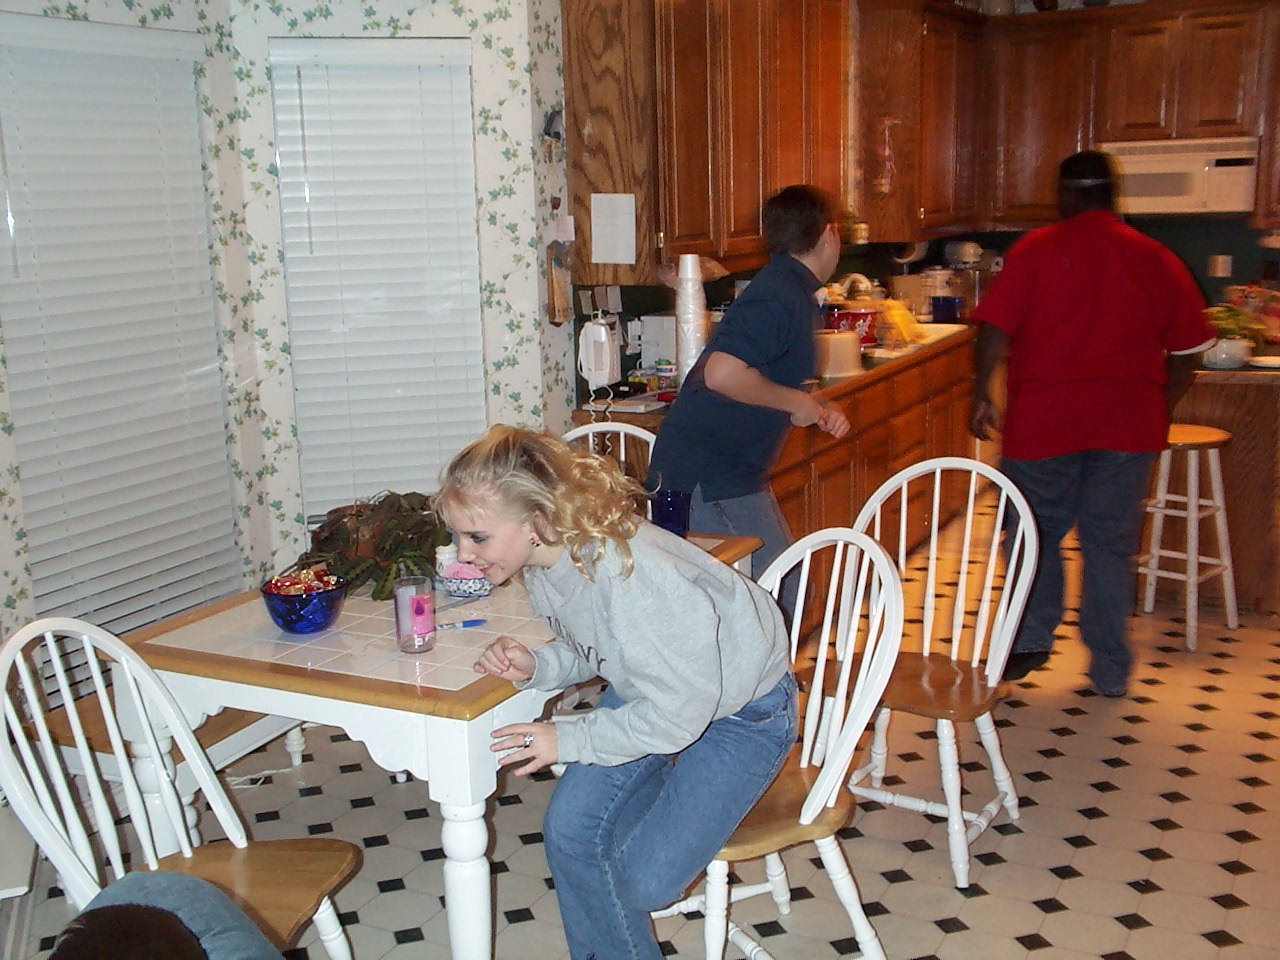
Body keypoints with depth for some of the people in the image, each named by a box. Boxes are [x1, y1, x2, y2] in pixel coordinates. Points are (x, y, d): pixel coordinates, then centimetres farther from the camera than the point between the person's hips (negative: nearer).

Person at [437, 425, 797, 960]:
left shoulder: (638, 578, -39)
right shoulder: (545, 557, -13)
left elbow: (679, 712, -29)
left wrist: (568, 740, -23)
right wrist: (534, 666, -18)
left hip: (741, 709, -7)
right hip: (643, 692, 7)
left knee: (645, 879, -13)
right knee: (569, 831, -5)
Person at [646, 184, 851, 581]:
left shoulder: (790, 289, 15)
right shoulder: (780, 297, -18)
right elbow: (722, 373, -32)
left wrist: (818, 411, 6)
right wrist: (798, 403, -18)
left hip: (734, 472, 10)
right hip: (706, 479, -10)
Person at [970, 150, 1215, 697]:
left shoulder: (1036, 250, -2)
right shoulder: (1156, 259, 7)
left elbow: (995, 328, -9)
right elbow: (1187, 349, 8)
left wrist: (981, 395, -1)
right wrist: (1160, 410, 19)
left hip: (1045, 414, -2)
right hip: (1129, 419, 2)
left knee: (1037, 532, 15)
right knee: (1111, 543, 10)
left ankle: (1032, 641, 18)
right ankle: (1111, 671, 16)